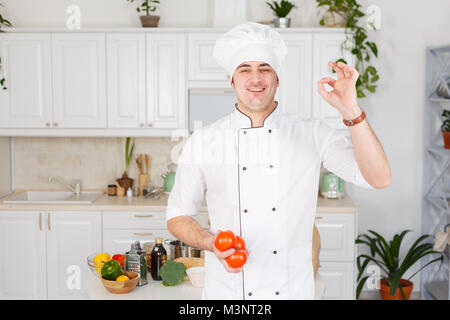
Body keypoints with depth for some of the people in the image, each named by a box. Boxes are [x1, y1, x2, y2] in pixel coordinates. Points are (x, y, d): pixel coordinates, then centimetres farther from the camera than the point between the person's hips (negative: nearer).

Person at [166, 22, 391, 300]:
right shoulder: (204, 141, -4)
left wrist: (351, 111, -24)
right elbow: (178, 216, 2)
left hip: (292, 288, 1)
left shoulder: (313, 136, -4)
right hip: (226, 290, 0)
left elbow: (379, 179, -14)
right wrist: (211, 243, -17)